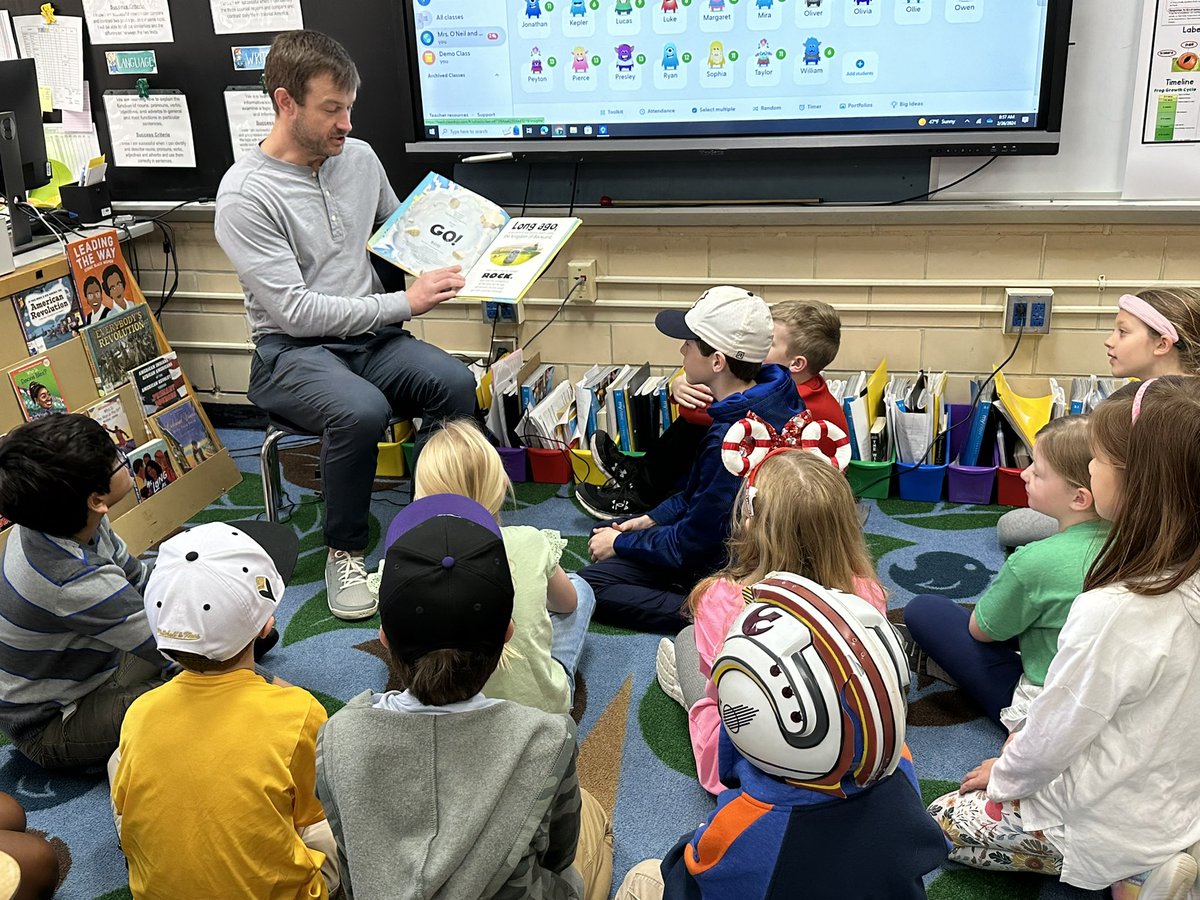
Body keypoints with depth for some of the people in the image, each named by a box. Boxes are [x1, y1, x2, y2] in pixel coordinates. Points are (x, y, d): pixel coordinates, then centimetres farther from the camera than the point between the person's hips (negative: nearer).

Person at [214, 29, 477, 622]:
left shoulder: (360, 158, 7)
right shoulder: (245, 193, -13)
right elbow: (295, 310, -18)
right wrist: (403, 303, -18)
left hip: (371, 336, 5)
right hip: (291, 352, -5)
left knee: (455, 382, -25)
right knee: (360, 410, -36)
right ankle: (345, 551, -11)